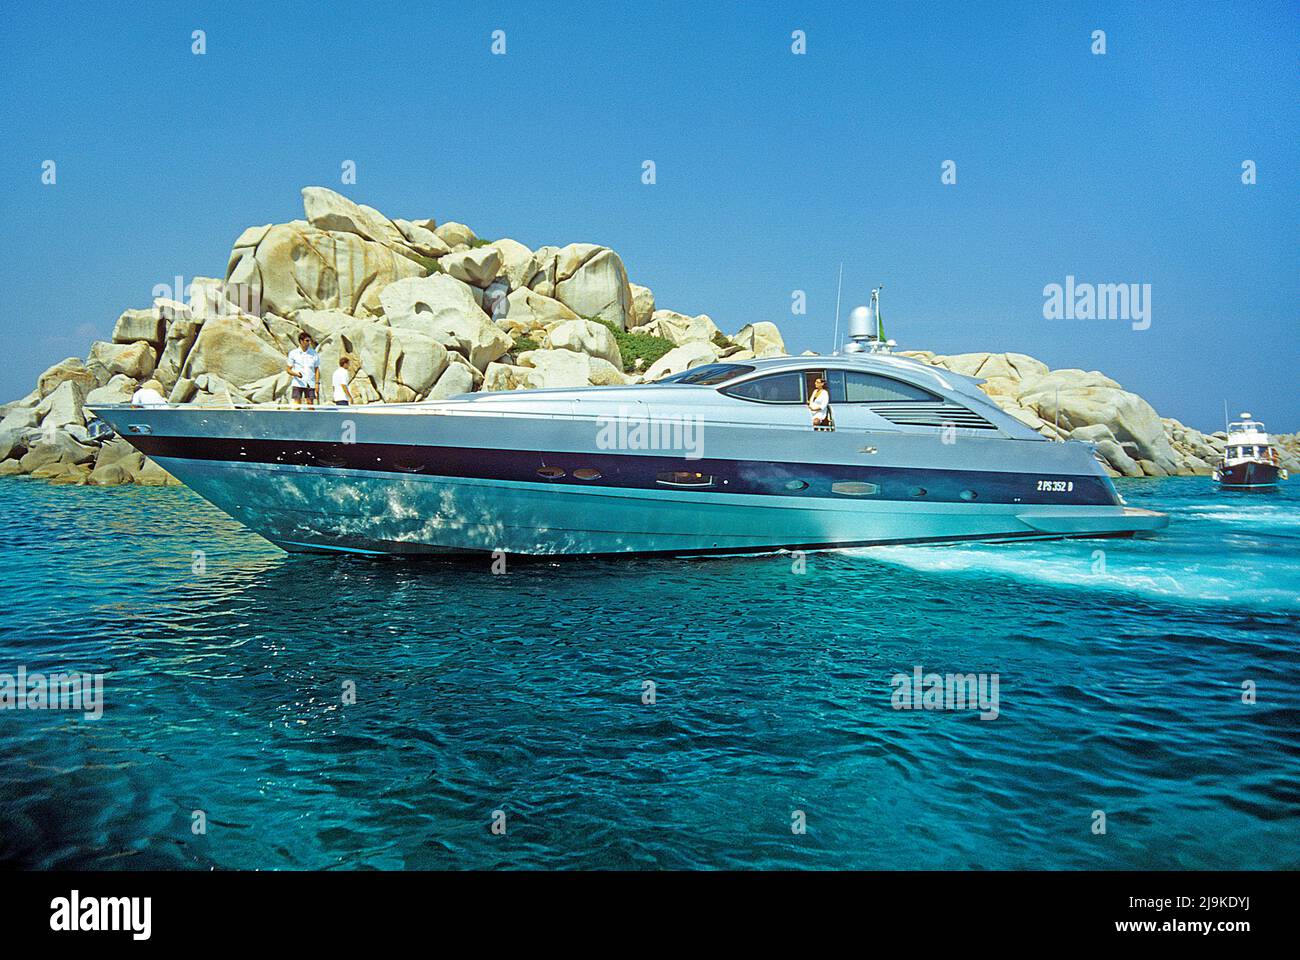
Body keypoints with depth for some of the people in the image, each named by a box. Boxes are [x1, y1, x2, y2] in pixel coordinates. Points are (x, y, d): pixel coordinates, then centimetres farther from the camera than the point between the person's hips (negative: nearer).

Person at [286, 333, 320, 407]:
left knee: (310, 405, -1)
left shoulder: (314, 354, 7)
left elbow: (317, 370, 10)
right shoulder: (293, 353, 3)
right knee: (297, 406, -5)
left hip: (310, 384, 1)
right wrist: (296, 374, -16)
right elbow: (288, 369, 5)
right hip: (298, 384, -1)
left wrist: (317, 383, 0)